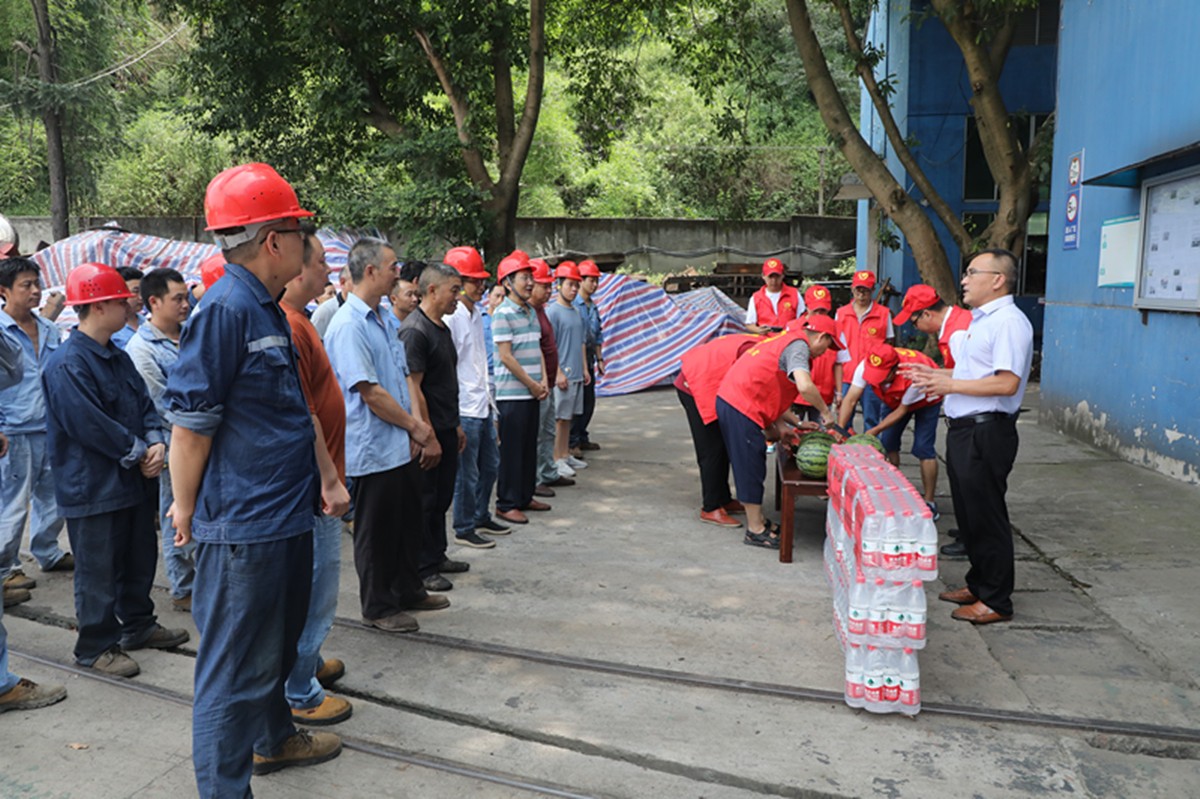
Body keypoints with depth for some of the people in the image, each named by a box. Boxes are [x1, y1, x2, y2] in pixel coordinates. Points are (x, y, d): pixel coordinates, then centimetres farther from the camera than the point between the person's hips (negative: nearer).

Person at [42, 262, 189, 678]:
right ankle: (96, 646, 18)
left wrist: (156, 443, -9)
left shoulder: (118, 358, 9)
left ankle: (138, 624, 36)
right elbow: (91, 425, -24)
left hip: (135, 480, 9)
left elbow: (145, 405, 9)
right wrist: (139, 453, -16)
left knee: (140, 558, 19)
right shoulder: (67, 364, -19)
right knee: (99, 570, 3)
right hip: (94, 487, -9)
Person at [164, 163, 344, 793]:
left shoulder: (268, 310, 11)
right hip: (243, 527, -10)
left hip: (285, 516, 10)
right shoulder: (224, 309, -20)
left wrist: (322, 480, 20)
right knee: (237, 666, 3)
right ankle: (224, 786, 19)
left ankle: (275, 739, 46)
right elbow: (190, 422, -18)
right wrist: (186, 509, -8)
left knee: (276, 643, 26)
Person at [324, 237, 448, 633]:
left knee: (410, 522, 19)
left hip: (404, 446, 9)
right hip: (374, 448, -9)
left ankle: (408, 590, 37)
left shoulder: (385, 320, 11)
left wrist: (419, 428, -3)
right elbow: (370, 392, -21)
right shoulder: (348, 325, -18)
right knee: (377, 530, 6)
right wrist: (417, 427, -13)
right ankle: (378, 607, 22)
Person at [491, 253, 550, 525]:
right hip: (512, 393, -8)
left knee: (530, 447, 13)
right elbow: (506, 357, -16)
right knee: (512, 449, -2)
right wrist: (532, 385, -11)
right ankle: (506, 504, 7)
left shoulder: (531, 312, 13)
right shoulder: (502, 314, -12)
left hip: (532, 393, 8)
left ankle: (525, 497, 25)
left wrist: (543, 382, 3)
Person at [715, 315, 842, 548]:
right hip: (741, 406, -10)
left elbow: (771, 393, 22)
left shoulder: (786, 340, 21)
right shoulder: (799, 345, -9)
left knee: (750, 465, 18)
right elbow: (805, 386, -27)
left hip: (730, 399, 10)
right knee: (751, 466, -2)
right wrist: (825, 411, -11)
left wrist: (797, 422, 21)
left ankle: (757, 519, 29)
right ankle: (755, 531, 6)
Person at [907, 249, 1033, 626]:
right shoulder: (982, 320, 17)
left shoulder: (1008, 322, -16)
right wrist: (934, 373, 14)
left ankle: (996, 601, 12)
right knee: (968, 514, 18)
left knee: (986, 517, -1)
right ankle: (978, 583, 33)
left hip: (986, 432, -10)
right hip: (964, 429, 10)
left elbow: (1007, 383, -25)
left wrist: (950, 385, -20)